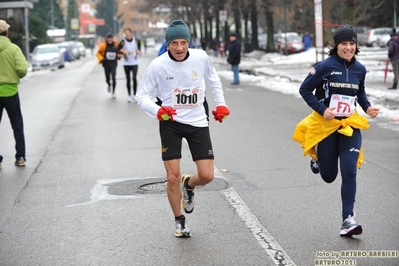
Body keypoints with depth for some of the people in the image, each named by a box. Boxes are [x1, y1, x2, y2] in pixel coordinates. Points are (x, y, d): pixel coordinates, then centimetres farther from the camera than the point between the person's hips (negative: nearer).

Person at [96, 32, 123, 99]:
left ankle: (113, 92, 1)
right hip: (106, 64, 0)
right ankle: (109, 85, 44)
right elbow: (98, 53, 3)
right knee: (107, 79, 6)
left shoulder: (116, 45, 0)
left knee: (114, 78, -10)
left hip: (113, 64, 0)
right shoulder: (103, 45, -5)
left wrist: (119, 56, -7)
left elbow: (121, 52, 13)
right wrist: (102, 59, -11)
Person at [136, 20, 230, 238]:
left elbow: (213, 79, 14)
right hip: (170, 123, -2)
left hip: (198, 122, 2)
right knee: (173, 178, -4)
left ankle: (189, 186, 34)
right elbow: (142, 95, -8)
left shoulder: (201, 58, -8)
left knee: (207, 176, -4)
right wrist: (157, 111, -27)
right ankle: (180, 221, 20)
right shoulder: (158, 65, -15)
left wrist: (220, 104, 9)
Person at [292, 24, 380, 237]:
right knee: (328, 176, 8)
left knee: (349, 172, -9)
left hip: (350, 125, 3)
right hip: (326, 125, -2)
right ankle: (318, 158, 44)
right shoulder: (325, 66, -12)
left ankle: (348, 219, -3)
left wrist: (367, 107, 1)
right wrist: (321, 109, -16)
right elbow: (304, 90, -6)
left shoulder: (360, 69, 2)